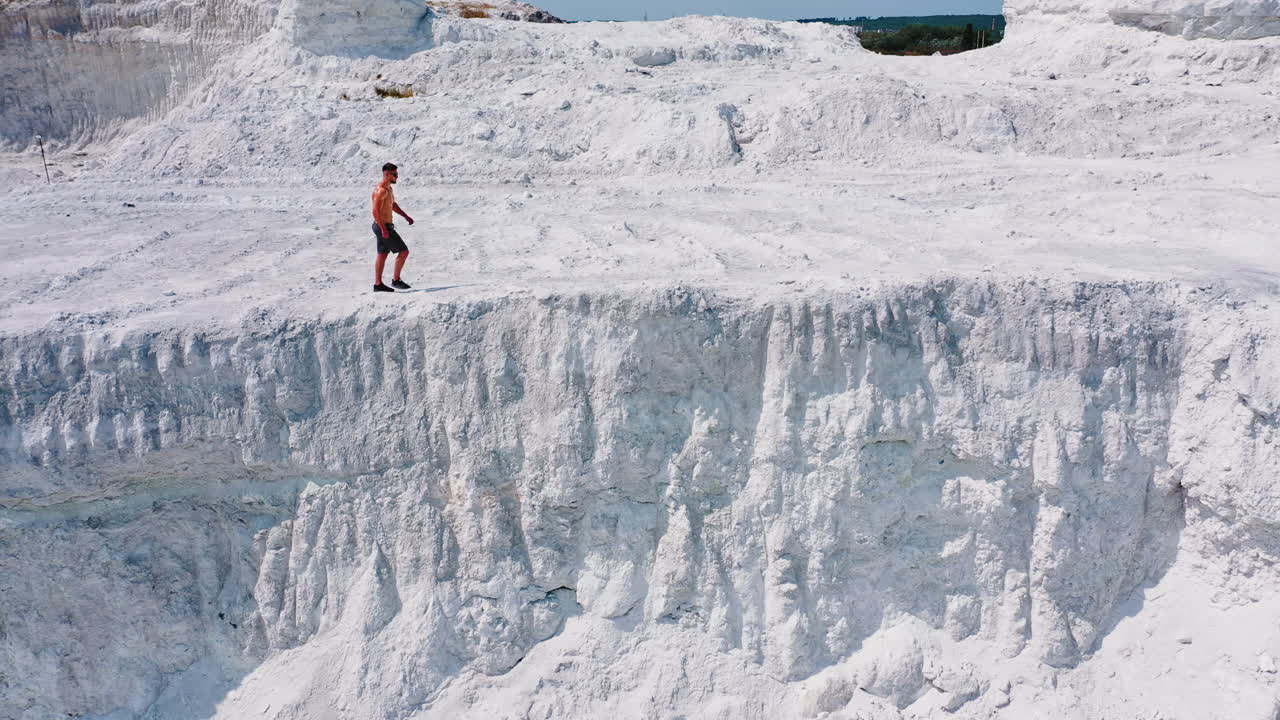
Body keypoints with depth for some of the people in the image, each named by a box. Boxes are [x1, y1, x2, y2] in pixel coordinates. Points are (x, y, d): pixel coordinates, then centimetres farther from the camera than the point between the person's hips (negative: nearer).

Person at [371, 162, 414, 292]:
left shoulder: (388, 189, 13)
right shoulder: (381, 190, -19)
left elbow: (393, 205, 29)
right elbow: (376, 211, -25)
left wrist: (406, 216, 24)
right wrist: (384, 230, -28)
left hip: (383, 226, 10)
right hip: (384, 226, -10)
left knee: (382, 255, 13)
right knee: (404, 251, -4)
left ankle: (378, 284, 17)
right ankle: (396, 280, 4)